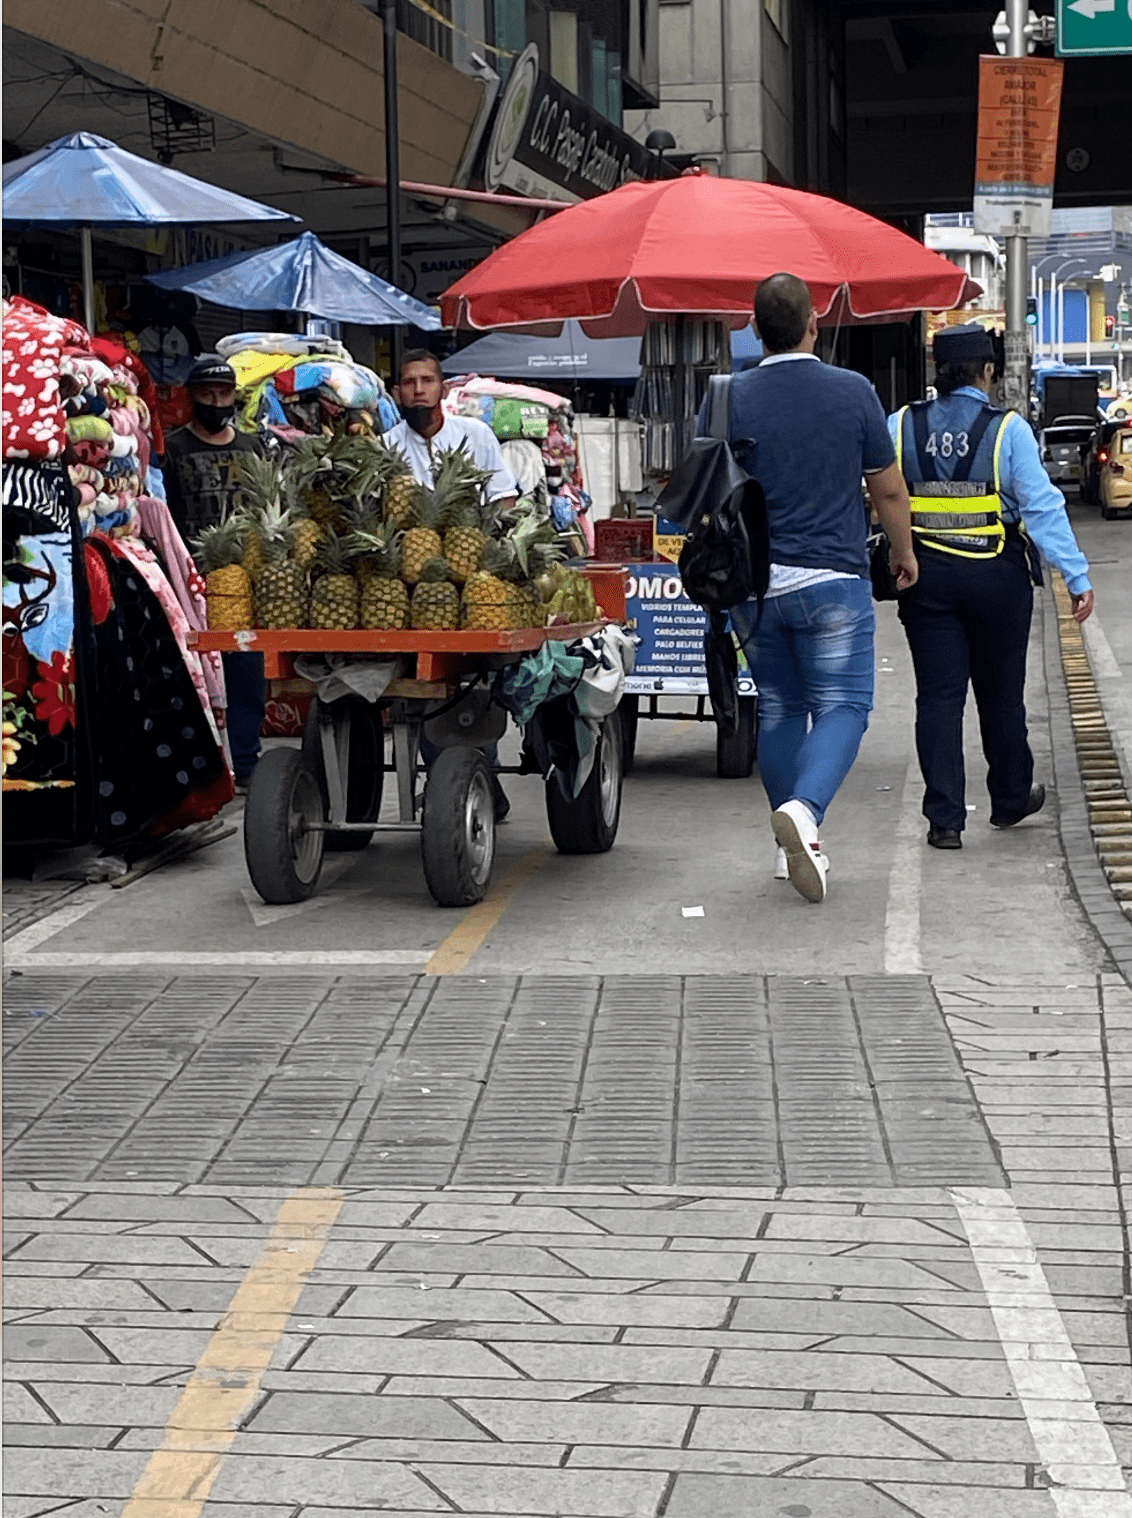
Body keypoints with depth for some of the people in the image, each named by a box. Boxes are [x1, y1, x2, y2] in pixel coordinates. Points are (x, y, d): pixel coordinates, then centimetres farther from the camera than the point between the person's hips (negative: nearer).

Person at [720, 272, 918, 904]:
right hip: (833, 579, -2)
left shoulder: (731, 399, -2)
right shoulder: (854, 392, -4)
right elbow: (889, 490, 3)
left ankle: (795, 847, 17)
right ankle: (804, 807, -26)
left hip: (754, 584, 3)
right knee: (842, 704, 0)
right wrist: (904, 553, 21)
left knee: (779, 709, 14)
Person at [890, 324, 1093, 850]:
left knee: (938, 695, 4)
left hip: (925, 575, 1)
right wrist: (1077, 576, -8)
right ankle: (1010, 799, 31)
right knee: (1000, 691, 15)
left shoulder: (901, 426, -1)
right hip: (997, 576, -1)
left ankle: (945, 818, 0)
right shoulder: (1008, 430, -8)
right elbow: (1043, 507, -10)